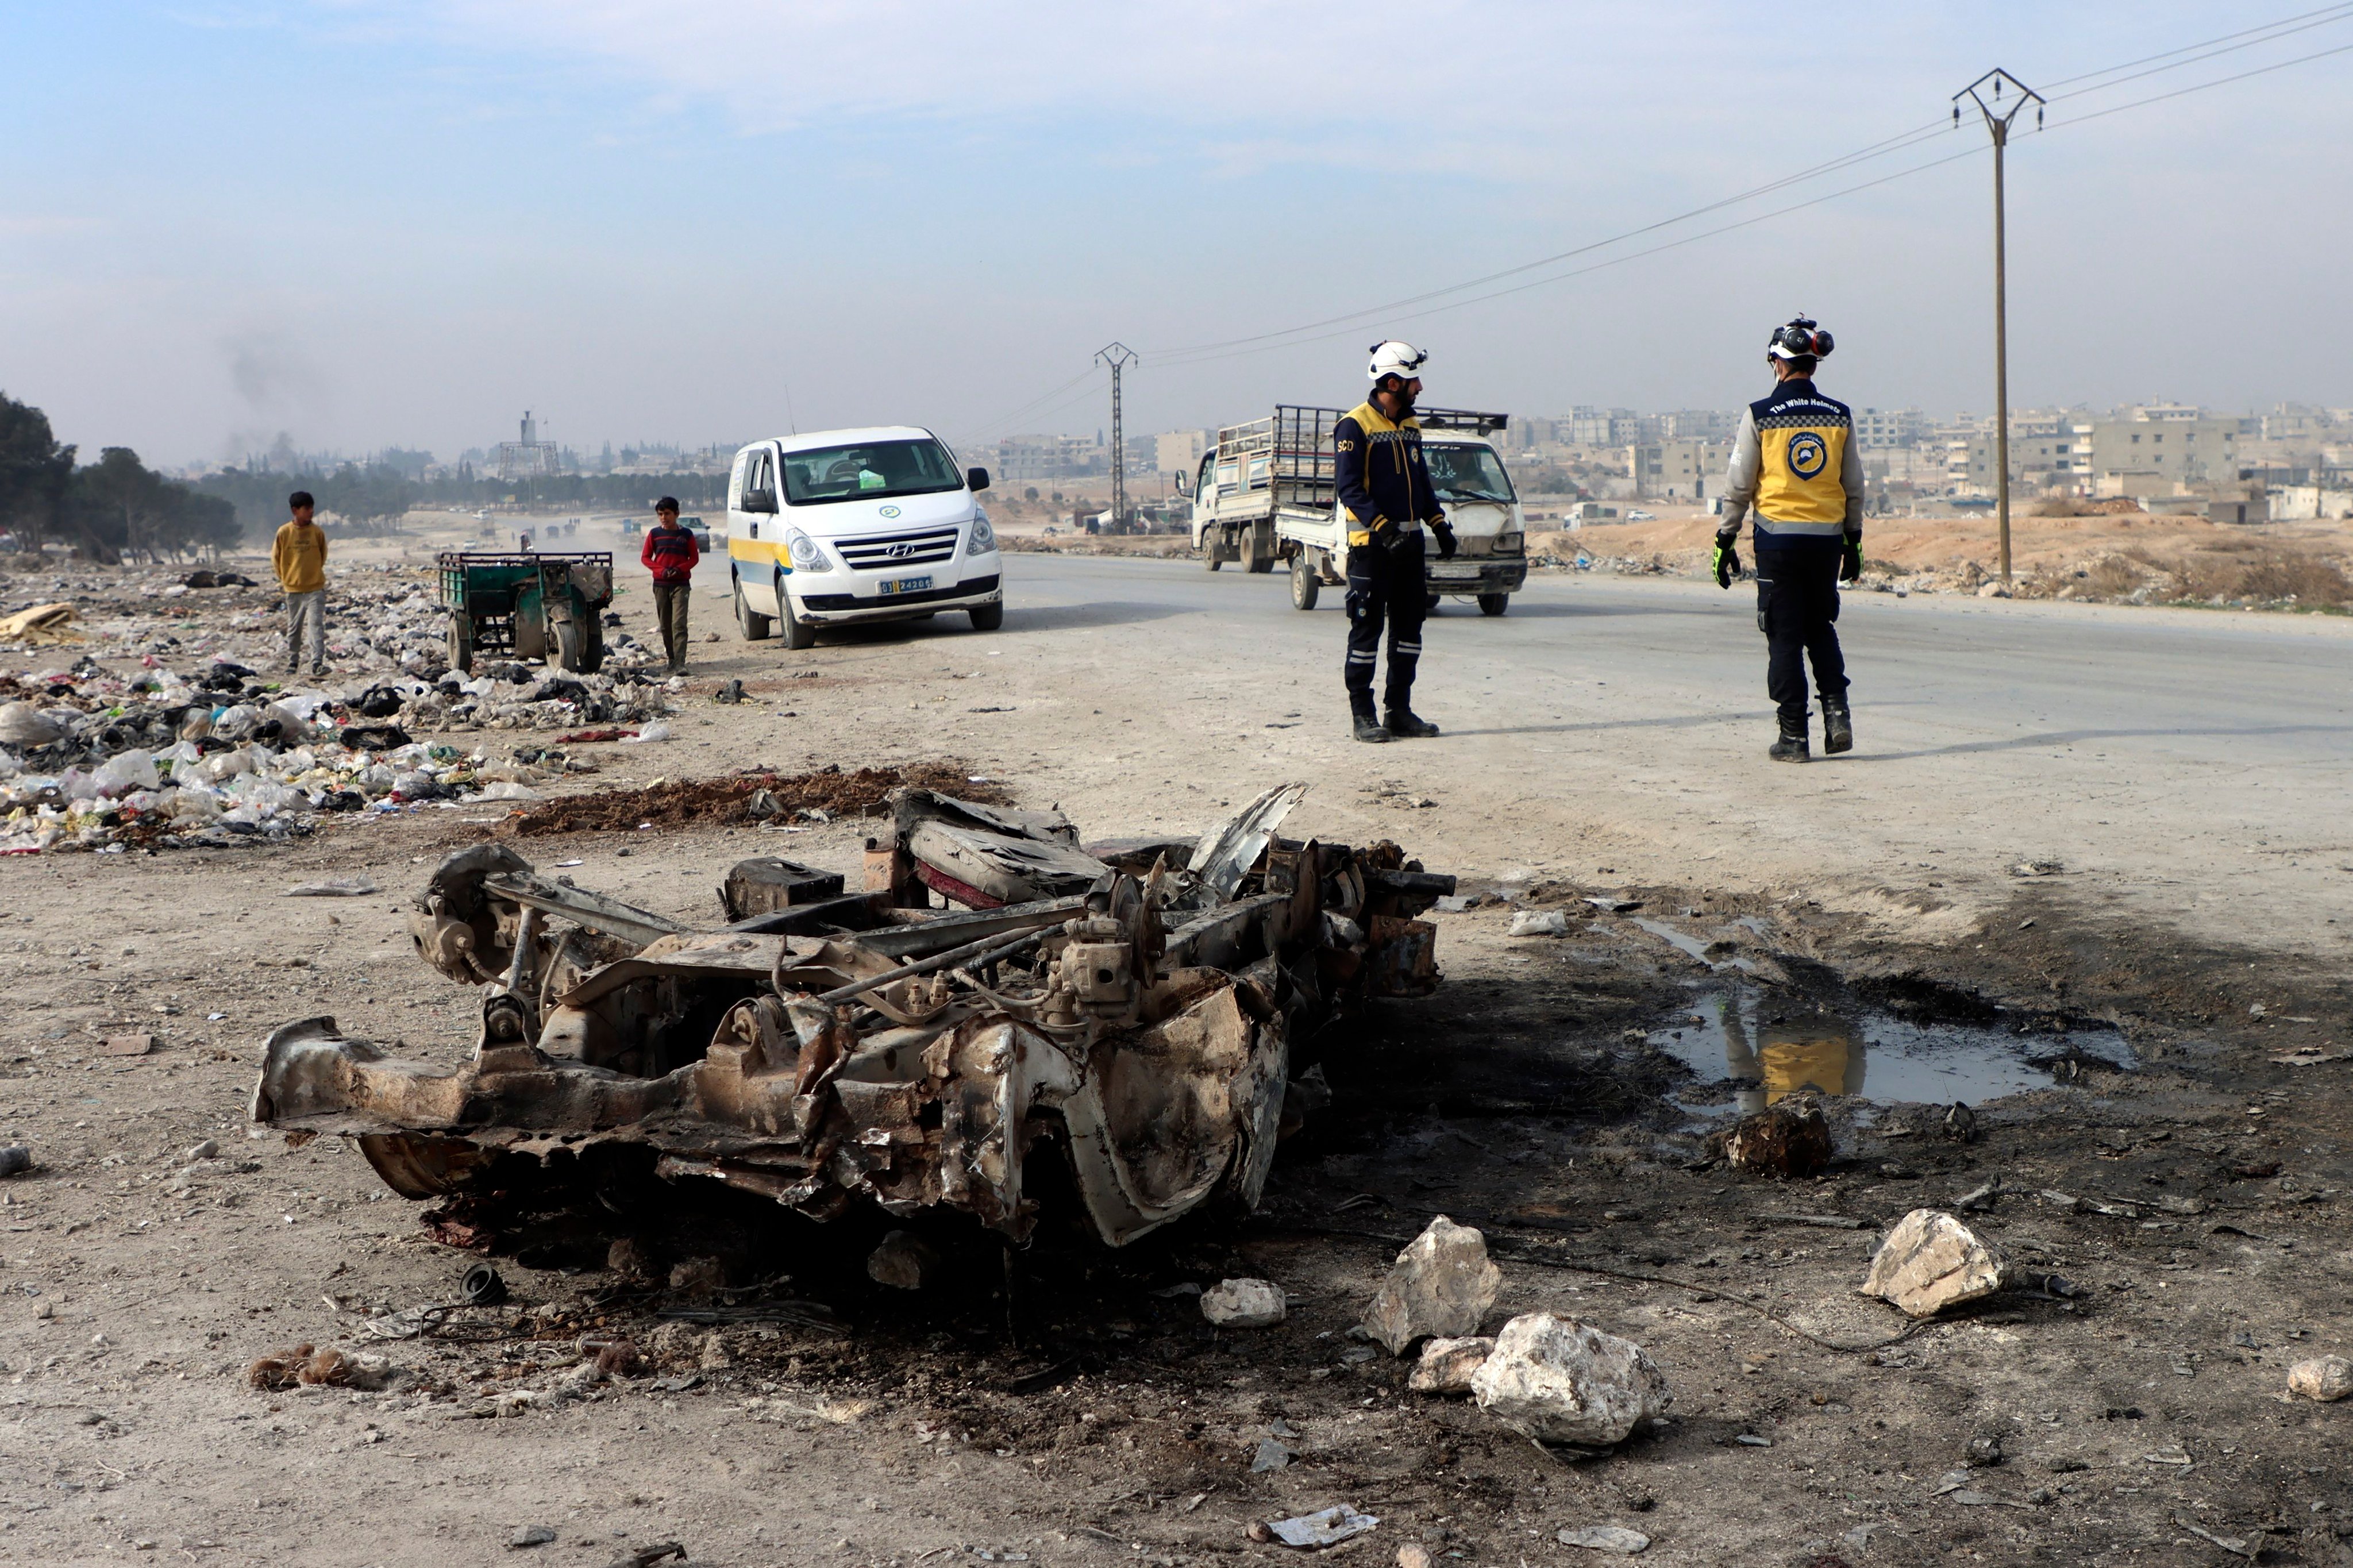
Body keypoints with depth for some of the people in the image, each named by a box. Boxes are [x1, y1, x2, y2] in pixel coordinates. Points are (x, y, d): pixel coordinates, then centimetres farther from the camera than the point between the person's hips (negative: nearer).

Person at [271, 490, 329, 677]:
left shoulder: (317, 532, -3)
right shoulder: (284, 532, -5)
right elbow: (276, 557, 7)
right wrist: (285, 578, 8)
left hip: (315, 588, -1)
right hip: (293, 589, 1)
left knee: (317, 625, -11)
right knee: (294, 628, 11)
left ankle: (317, 663, -14)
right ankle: (292, 662, 23)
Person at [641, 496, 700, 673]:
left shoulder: (686, 535, 1)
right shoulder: (655, 534, 6)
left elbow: (694, 557, 5)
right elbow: (645, 557, 7)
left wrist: (679, 569, -13)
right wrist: (661, 570, -10)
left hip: (681, 584, -3)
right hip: (660, 585, 3)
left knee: (679, 624, -13)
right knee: (665, 625, 8)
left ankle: (679, 663, -21)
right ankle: (672, 659, 21)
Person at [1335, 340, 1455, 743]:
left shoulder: (1410, 427, 15)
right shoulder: (1355, 426, -9)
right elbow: (1350, 489, -16)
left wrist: (1440, 525, 11)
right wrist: (1383, 528, -25)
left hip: (1409, 541, 8)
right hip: (1372, 544, -8)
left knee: (1410, 625, 9)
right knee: (1367, 627, -4)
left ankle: (1400, 710, 16)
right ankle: (1363, 714, 1)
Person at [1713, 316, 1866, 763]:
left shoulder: (1760, 416, -7)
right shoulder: (1839, 417, 4)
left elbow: (1738, 486, -4)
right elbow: (1855, 488, 10)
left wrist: (1726, 541, 4)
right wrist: (1853, 541, 19)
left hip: (1778, 538, -3)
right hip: (1827, 537, 3)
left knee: (1785, 636, 3)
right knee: (1822, 628, 19)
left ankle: (1794, 737, 4)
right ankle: (1837, 713, 5)